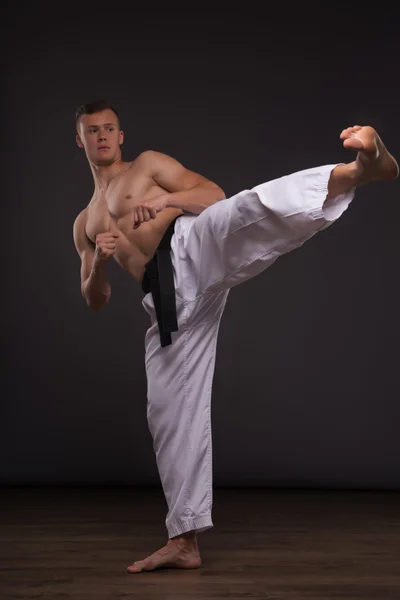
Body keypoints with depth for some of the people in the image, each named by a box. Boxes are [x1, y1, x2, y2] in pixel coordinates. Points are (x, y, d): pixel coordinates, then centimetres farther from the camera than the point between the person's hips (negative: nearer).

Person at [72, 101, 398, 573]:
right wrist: (99, 262, 3)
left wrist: (165, 199, -9)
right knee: (170, 412, 2)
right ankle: (184, 541, 11)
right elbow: (95, 300, 24)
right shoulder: (84, 224, 31)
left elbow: (214, 194, 9)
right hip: (167, 302, 4)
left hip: (193, 249, -4)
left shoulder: (148, 163, 20)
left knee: (244, 210, -37)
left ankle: (361, 169, -60)